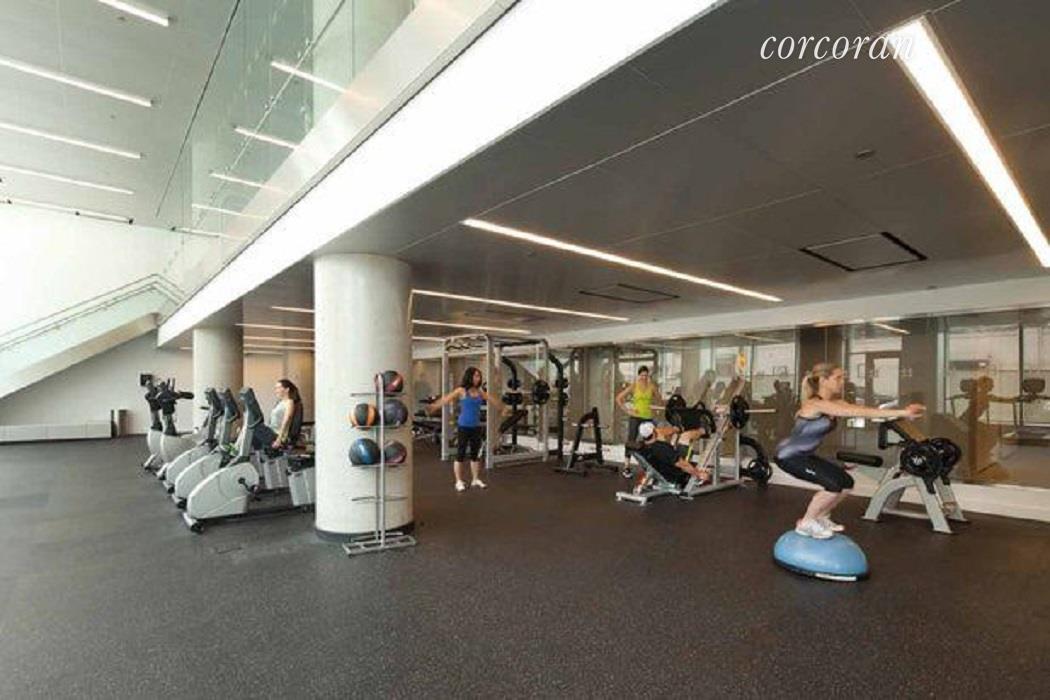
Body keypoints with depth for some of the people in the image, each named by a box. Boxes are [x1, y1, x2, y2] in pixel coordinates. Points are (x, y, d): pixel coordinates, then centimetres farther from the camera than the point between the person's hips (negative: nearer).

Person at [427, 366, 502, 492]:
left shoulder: (480, 391, 6)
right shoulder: (461, 391, -8)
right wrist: (434, 407, -29)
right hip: (463, 426, -5)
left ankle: (476, 480, 23)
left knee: (475, 454, 12)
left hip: (476, 426, 5)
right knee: (461, 454, 2)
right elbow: (447, 398, -16)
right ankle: (459, 481, 13)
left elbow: (491, 399, 19)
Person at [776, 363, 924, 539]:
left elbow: (861, 410, -10)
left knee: (846, 483, 9)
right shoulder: (816, 404, -26)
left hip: (805, 454, 10)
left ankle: (820, 518, 26)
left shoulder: (835, 403, 2)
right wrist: (901, 412, -33)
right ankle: (806, 523, -1)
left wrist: (902, 411, -21)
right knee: (835, 484, -19)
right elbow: (858, 412, -32)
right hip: (788, 455, -10)